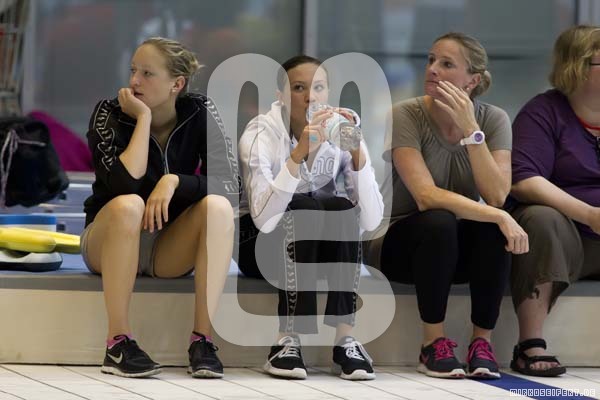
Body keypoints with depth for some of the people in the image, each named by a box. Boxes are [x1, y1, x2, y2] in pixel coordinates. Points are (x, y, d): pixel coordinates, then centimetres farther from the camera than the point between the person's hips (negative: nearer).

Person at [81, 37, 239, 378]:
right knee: (127, 205, -35)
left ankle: (202, 337, -29)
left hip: (170, 250, 2)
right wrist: (143, 117, -24)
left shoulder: (199, 113, -7)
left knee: (218, 205, -26)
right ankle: (119, 342, -31)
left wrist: (174, 180, -29)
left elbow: (231, 183, -15)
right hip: (108, 243, -2)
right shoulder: (110, 113, -12)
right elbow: (124, 183, -28)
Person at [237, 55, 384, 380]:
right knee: (303, 207, -32)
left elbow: (371, 220, -20)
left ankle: (345, 337, -30)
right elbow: (263, 218, -34)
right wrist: (299, 153, -42)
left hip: (325, 246, 3)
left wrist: (357, 152, -31)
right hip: (263, 244, -3)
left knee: (341, 206, -28)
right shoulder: (261, 133, -19)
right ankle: (288, 340, -33)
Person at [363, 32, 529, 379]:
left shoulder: (493, 120, -7)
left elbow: (496, 197, -22)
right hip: (403, 243, -3)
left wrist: (470, 129, -27)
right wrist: (498, 216, -39)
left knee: (494, 226, -30)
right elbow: (427, 197, -30)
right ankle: (434, 345, -23)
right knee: (438, 223, -35)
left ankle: (483, 343, -20)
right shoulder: (406, 116, -17)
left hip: (462, 248, 3)